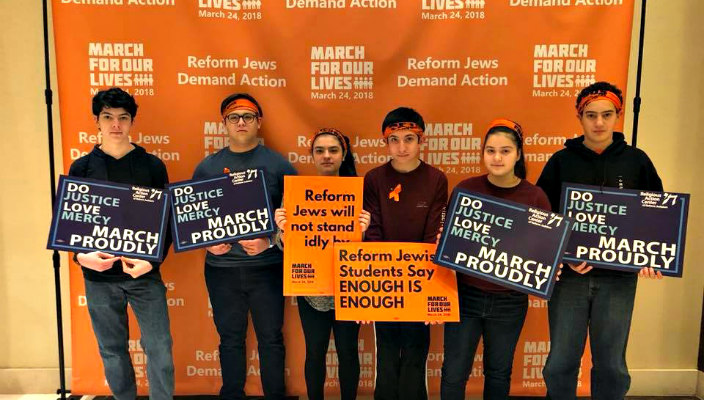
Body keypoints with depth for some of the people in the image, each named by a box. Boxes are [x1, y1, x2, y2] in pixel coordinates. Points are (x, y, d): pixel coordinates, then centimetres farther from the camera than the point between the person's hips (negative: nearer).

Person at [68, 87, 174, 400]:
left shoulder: (152, 165, 2)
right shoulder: (81, 168, 5)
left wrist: (153, 260, -13)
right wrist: (81, 255, -14)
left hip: (145, 273, -1)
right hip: (99, 277, 1)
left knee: (159, 347, 1)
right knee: (112, 351, 13)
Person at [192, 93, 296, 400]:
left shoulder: (278, 164, 0)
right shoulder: (207, 167, 7)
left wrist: (268, 242, -15)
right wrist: (207, 242, -7)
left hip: (267, 266, -2)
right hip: (221, 268, 2)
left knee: (270, 338, 9)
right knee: (230, 338, 14)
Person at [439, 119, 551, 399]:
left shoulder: (534, 196, -5)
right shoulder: (466, 189, -6)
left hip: (509, 301, 1)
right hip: (465, 294, 0)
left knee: (499, 372, 18)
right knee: (454, 373, 6)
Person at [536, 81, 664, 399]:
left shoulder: (636, 160, 4)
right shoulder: (561, 161, 1)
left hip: (619, 277, 1)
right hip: (569, 274, 0)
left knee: (611, 364, 12)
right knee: (561, 362, 7)